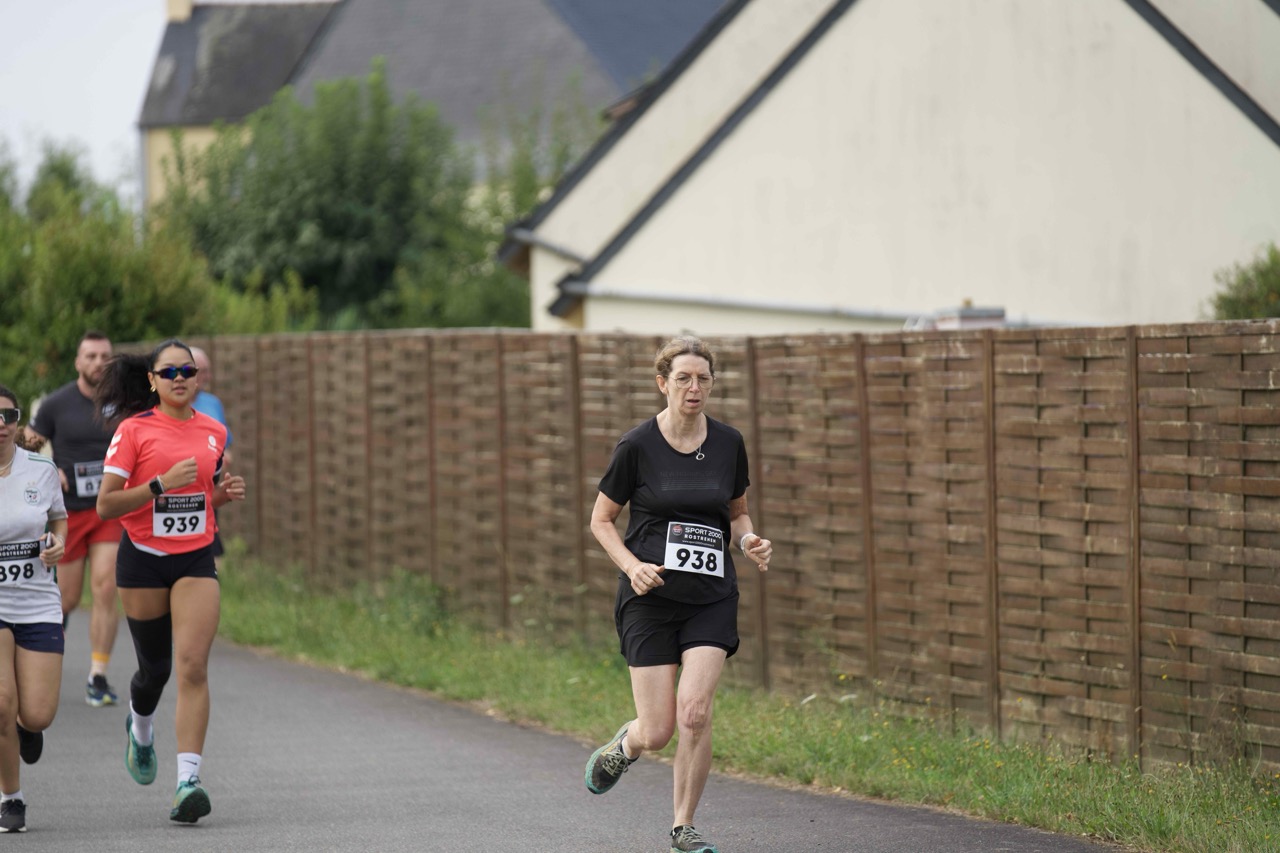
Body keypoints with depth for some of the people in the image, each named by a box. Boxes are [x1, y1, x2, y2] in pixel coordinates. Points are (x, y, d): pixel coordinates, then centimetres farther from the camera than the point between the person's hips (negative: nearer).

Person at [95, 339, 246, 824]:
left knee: (193, 666, -14)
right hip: (143, 560, -2)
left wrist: (225, 492, 1)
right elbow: (105, 505, -11)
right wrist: (162, 484, -22)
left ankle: (188, 780, -18)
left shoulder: (213, 432, 7)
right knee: (154, 667, 11)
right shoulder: (134, 430, -7)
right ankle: (140, 729, 47)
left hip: (196, 560, 2)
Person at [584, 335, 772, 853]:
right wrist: (632, 565, -14)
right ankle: (620, 749, 34)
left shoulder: (728, 444, 4)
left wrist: (749, 540, -4)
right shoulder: (637, 447, -6)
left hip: (712, 597, 2)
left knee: (695, 710, -16)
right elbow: (601, 520, 3)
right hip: (651, 597, -2)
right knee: (657, 732, -5)